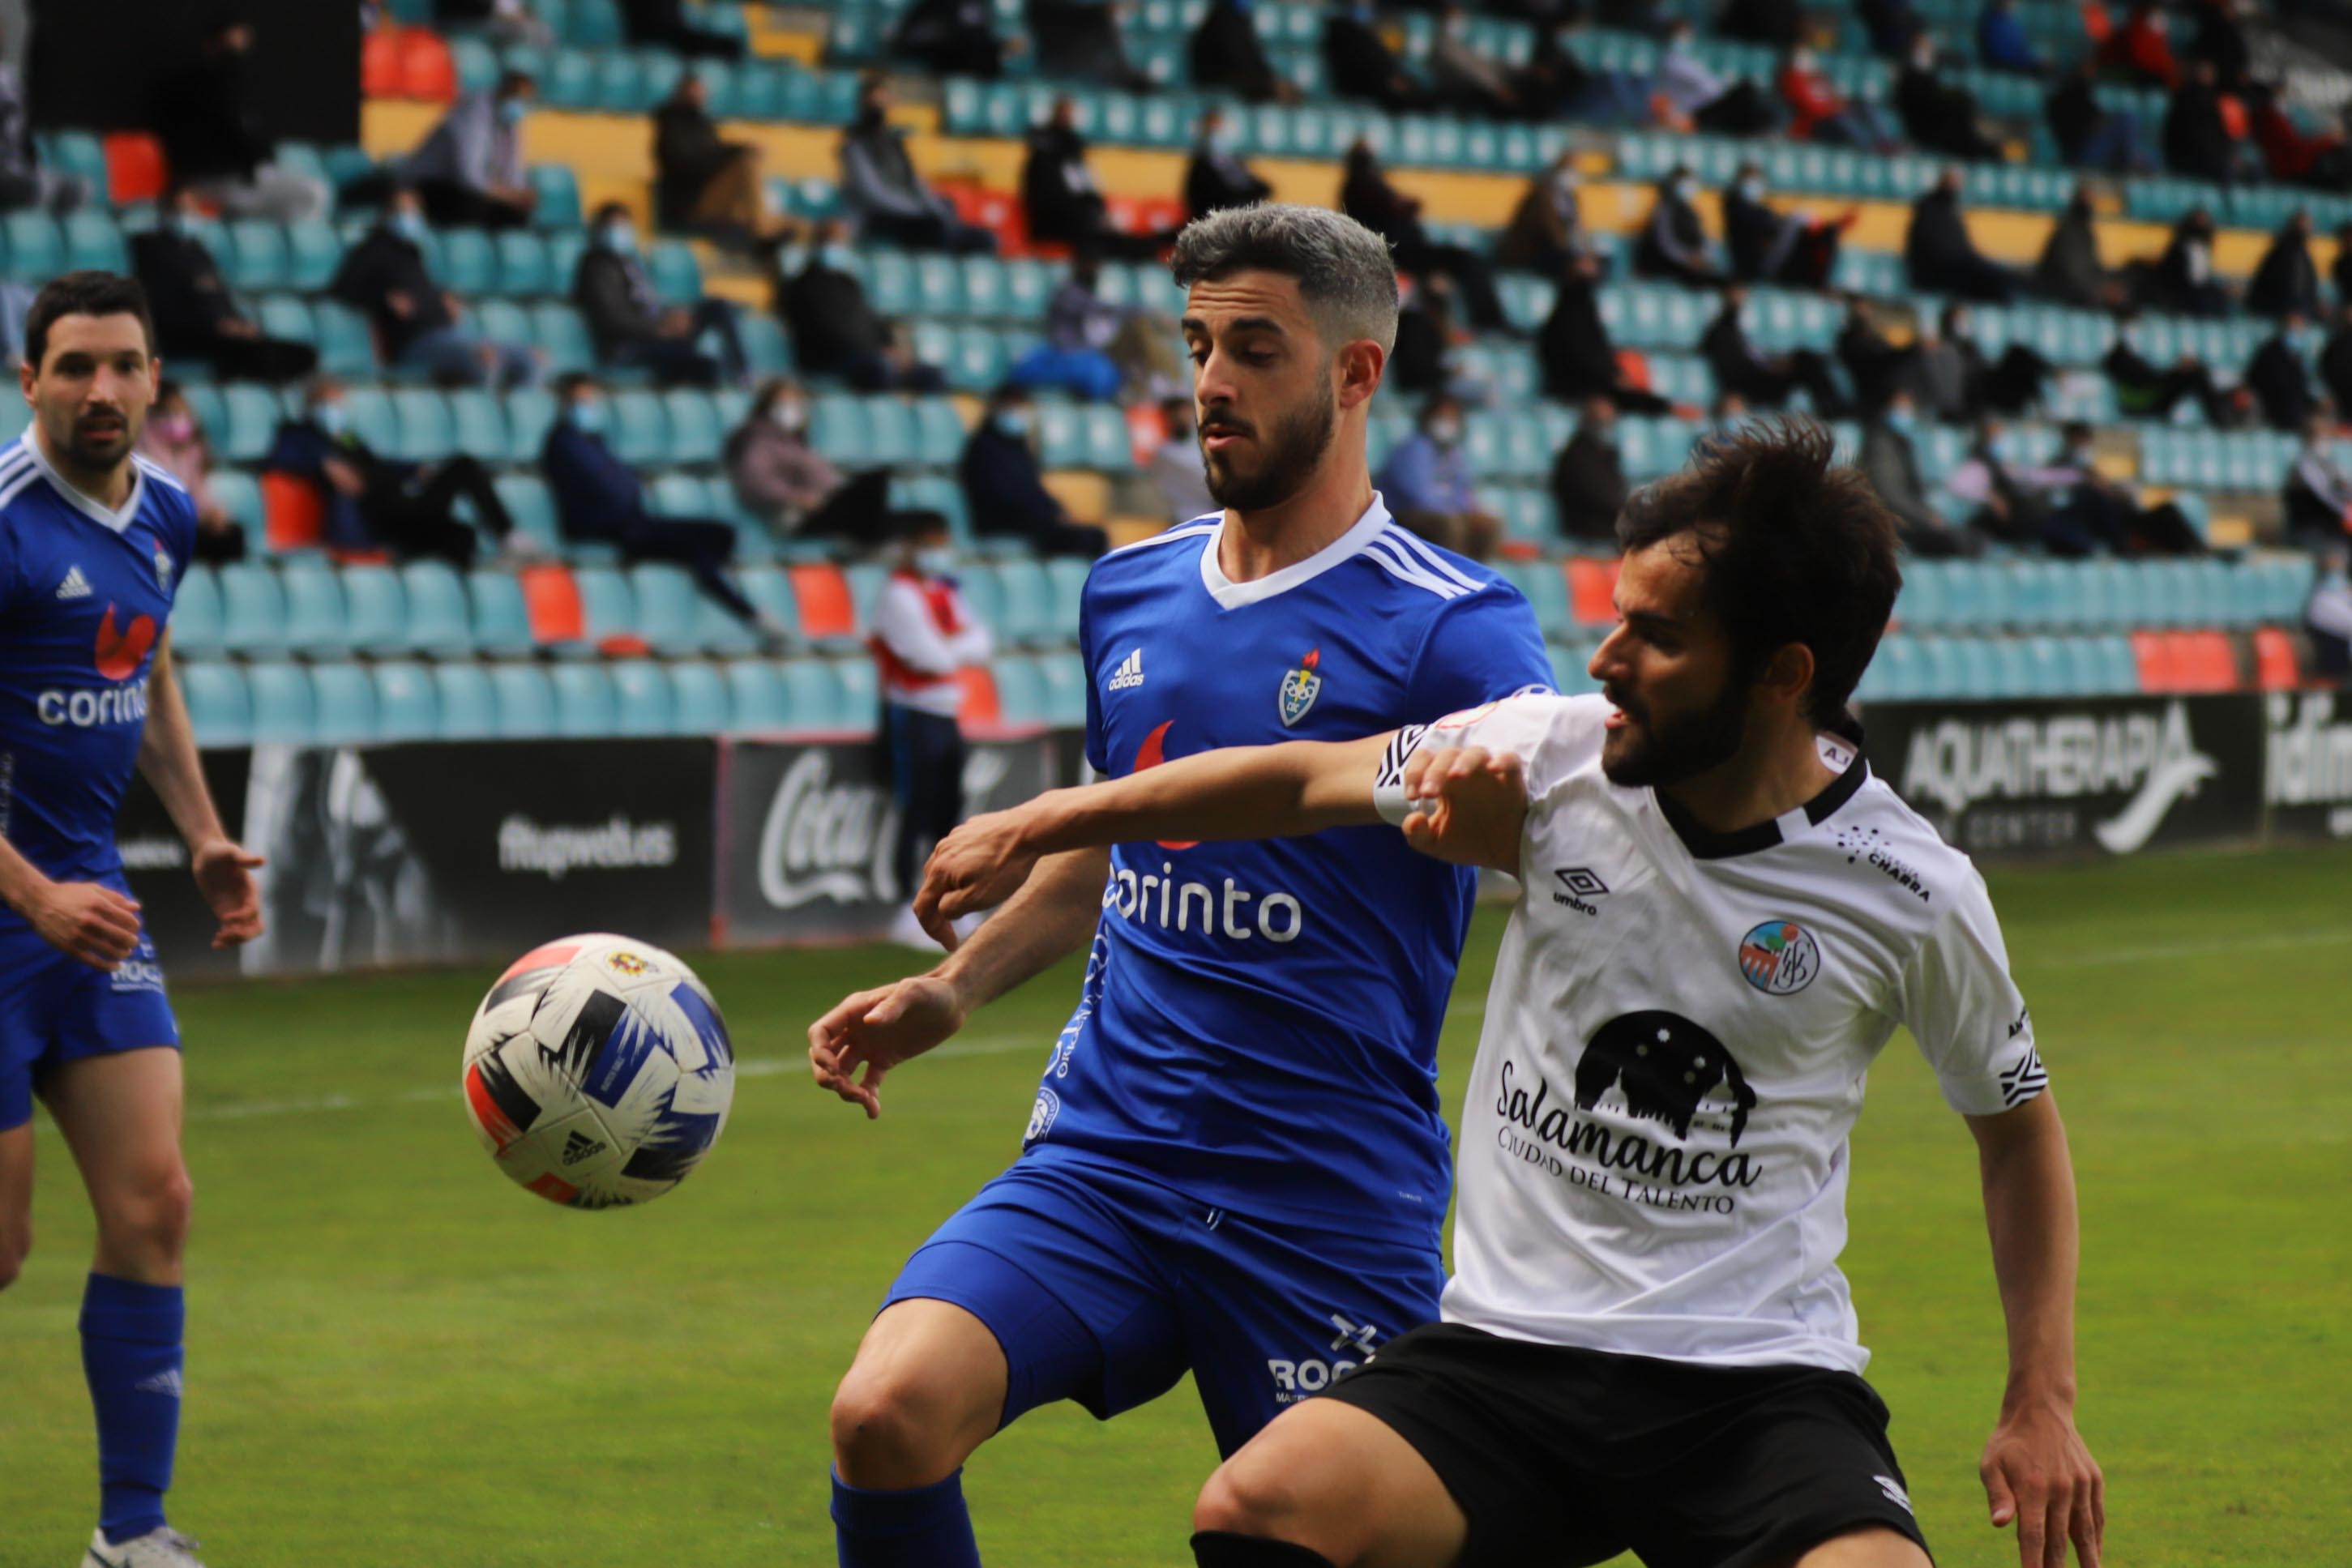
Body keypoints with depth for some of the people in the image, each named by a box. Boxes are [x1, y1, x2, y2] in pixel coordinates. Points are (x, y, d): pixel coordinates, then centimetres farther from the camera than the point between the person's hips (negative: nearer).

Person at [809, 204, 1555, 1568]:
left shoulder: (1454, 628, -6)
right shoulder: (1131, 593, 12)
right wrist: (952, 991, 16)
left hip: (1329, 1205, -4)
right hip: (1100, 1165, 4)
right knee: (888, 1414, -20)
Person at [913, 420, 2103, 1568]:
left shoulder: (1912, 895, -6)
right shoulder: (1556, 758, -3)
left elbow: (2016, 1119, 10)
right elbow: (1309, 781, 12)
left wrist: (2040, 1403, 4)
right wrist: (1039, 826, 15)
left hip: (1759, 1388, -2)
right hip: (1506, 1349, 2)